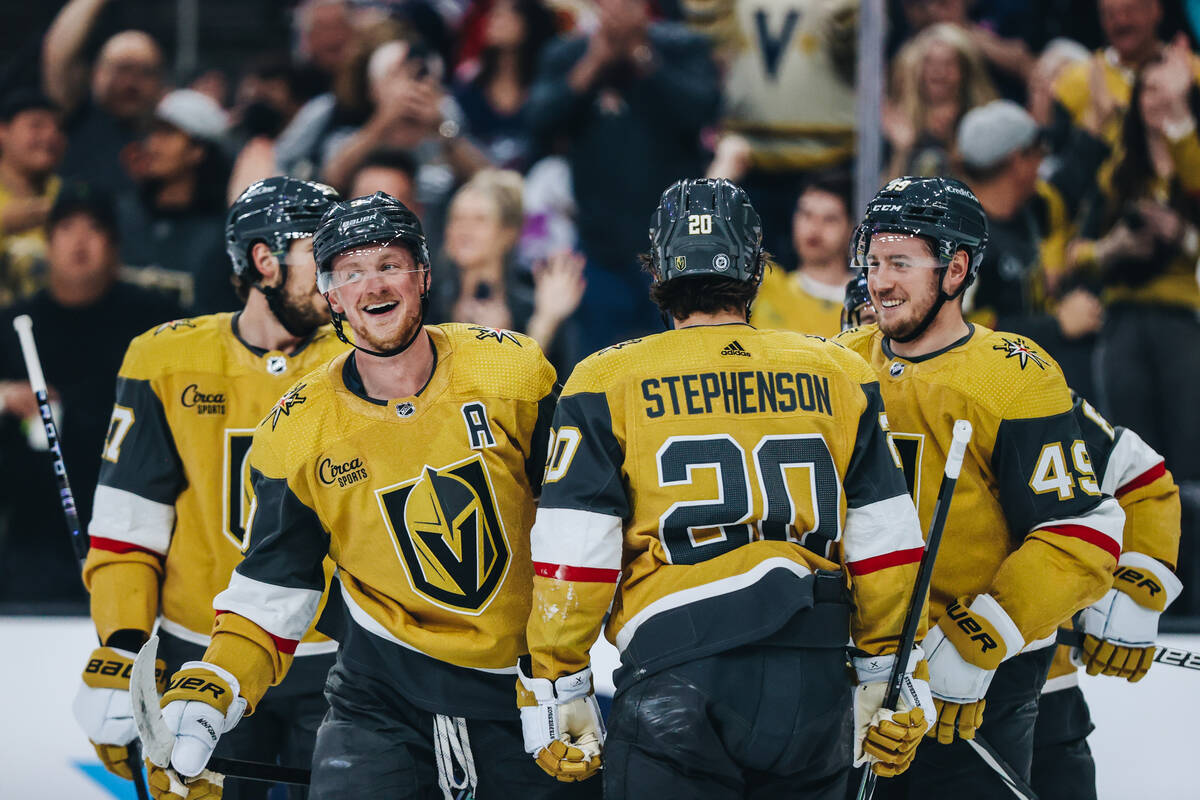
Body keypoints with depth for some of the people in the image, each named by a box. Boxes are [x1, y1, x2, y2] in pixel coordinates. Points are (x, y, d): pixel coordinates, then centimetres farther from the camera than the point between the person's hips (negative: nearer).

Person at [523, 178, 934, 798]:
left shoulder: (608, 383, 3)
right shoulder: (840, 377, 11)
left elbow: (573, 558, -2)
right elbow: (885, 544, 11)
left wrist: (553, 690, 4)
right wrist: (893, 677, 18)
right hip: (814, 683, 3)